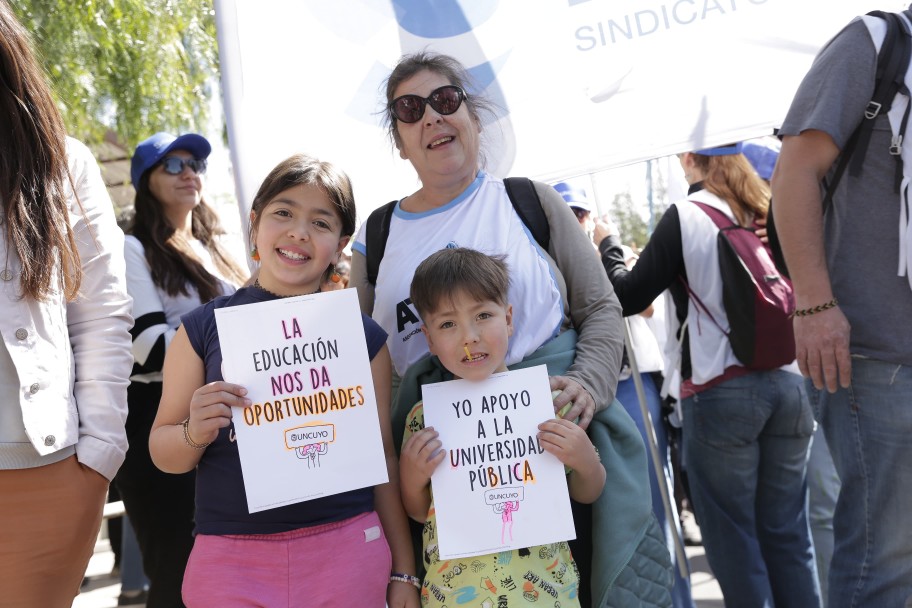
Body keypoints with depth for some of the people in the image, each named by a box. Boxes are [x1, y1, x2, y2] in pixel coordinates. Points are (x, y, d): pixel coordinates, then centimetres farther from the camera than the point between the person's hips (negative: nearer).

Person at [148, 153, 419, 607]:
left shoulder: (363, 337, 3)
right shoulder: (204, 327, 0)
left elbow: (381, 455, 7)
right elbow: (163, 453, 5)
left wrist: (403, 571, 8)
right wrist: (196, 433, -16)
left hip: (345, 552, 1)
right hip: (230, 559, 0)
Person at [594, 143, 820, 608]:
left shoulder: (686, 216, -4)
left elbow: (628, 298, -2)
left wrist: (608, 246, 14)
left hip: (722, 390, -5)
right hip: (790, 382, 5)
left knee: (733, 538, 4)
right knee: (788, 533, 11)